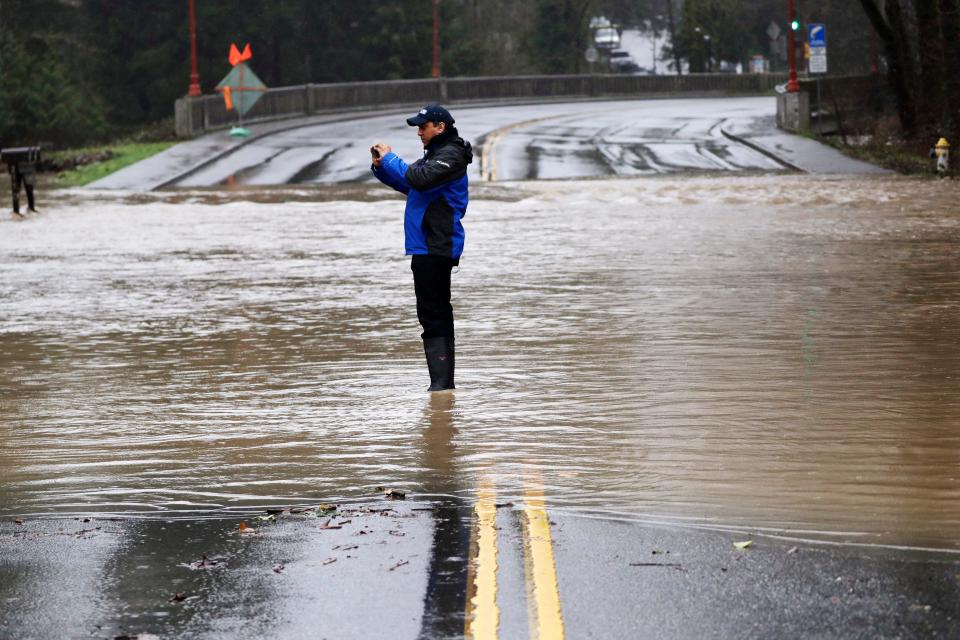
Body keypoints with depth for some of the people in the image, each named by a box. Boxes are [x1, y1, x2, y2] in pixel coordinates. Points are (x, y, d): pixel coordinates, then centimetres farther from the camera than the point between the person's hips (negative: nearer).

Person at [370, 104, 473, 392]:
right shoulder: (434, 154, 21)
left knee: (433, 313, -12)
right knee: (434, 312, 12)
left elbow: (420, 179, -25)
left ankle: (441, 380, -13)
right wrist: (381, 166, 8)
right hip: (427, 246, 10)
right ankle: (442, 380, 16)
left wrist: (390, 159, -13)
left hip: (436, 247, -10)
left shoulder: (451, 155, -10)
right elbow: (407, 184, 24)